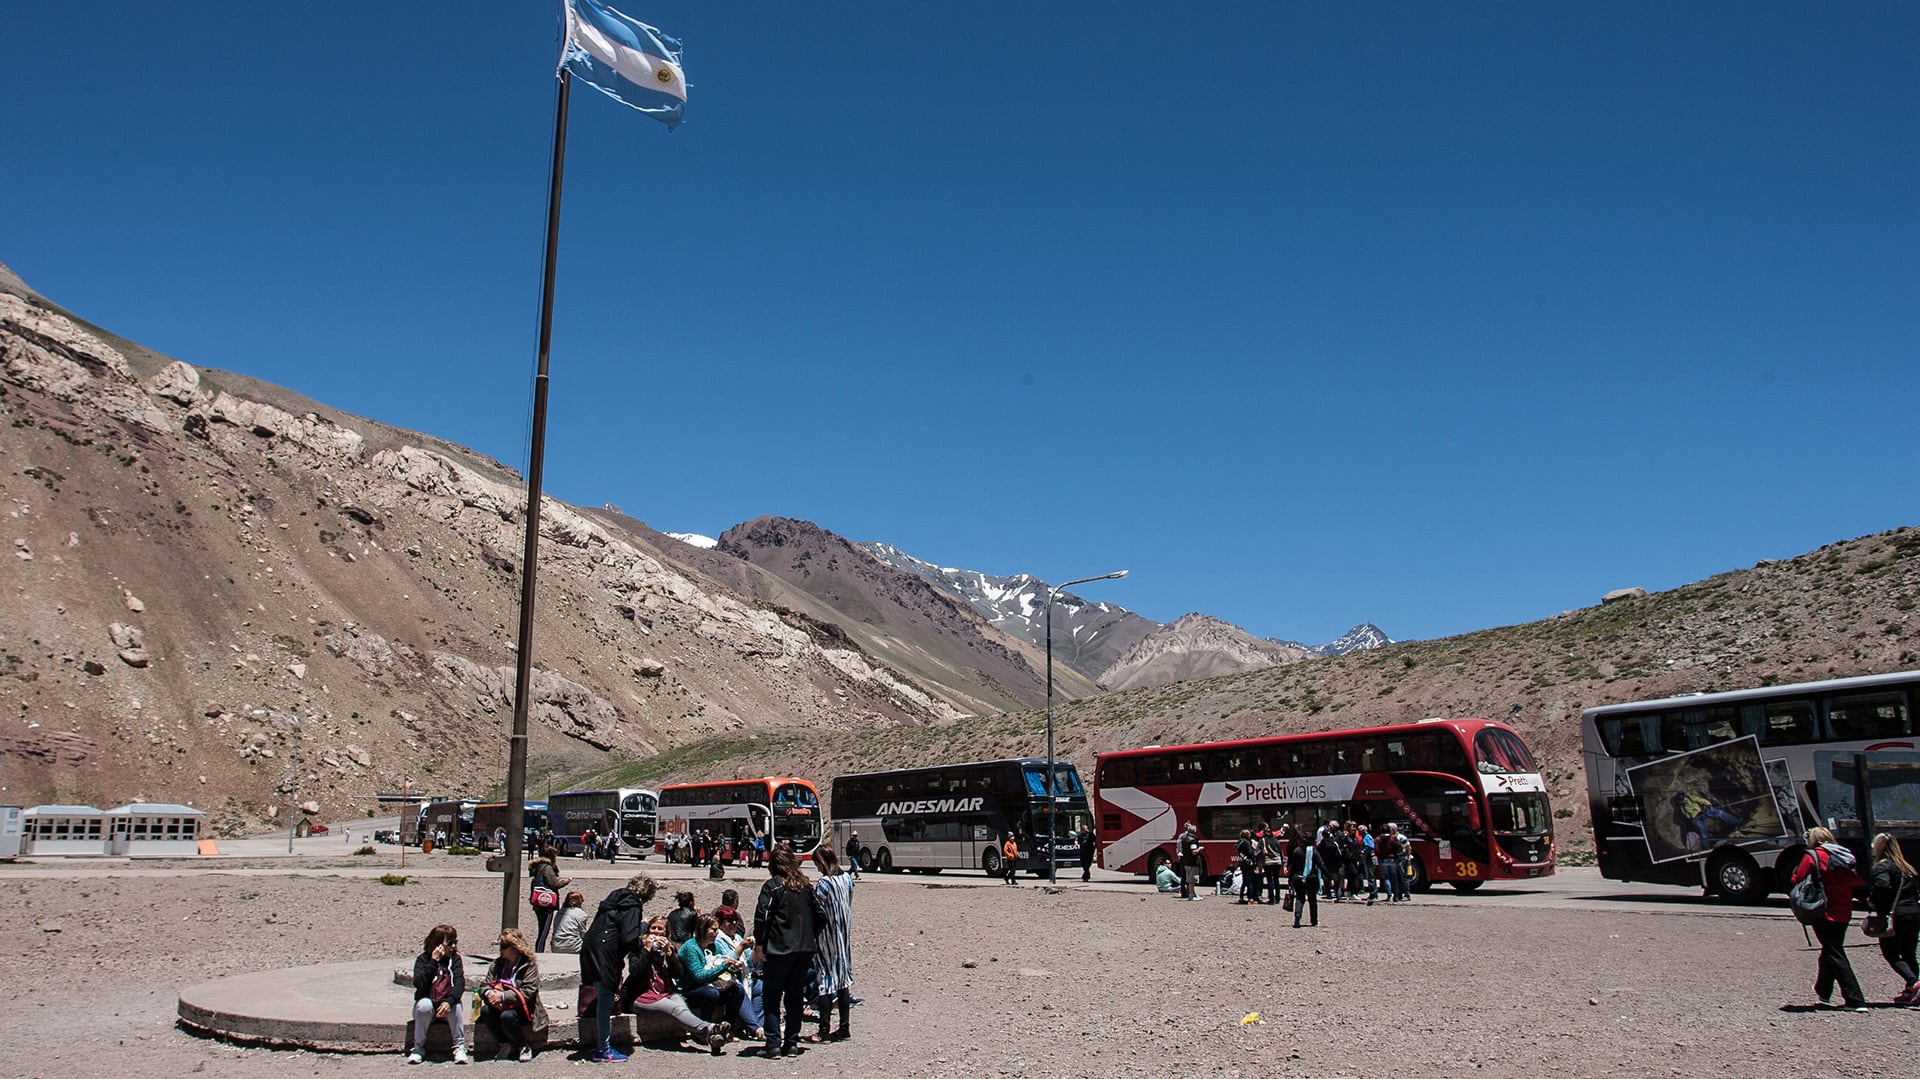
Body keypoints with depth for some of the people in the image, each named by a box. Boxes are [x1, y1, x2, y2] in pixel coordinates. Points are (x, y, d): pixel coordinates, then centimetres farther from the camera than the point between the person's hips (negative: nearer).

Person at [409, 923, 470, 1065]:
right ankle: (418, 1048, -15)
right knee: (424, 1005, -33)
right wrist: (434, 961, -23)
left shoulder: (455, 959, 0)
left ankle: (459, 1047, -20)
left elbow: (460, 983, -16)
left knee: (456, 1004, -31)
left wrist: (449, 1001, -35)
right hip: (428, 1001, -1)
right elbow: (419, 983, -22)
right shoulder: (423, 959, -4)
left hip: (446, 1005, 1)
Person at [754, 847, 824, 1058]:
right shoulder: (807, 886, 8)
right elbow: (819, 914, 9)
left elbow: (762, 916, -12)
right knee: (796, 995, 12)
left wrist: (758, 945, -7)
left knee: (771, 996, 5)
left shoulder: (772, 886, -6)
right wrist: (811, 940, 16)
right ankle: (792, 1043, 13)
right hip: (804, 949, 5)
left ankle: (774, 1044, 0)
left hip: (778, 949, -5)